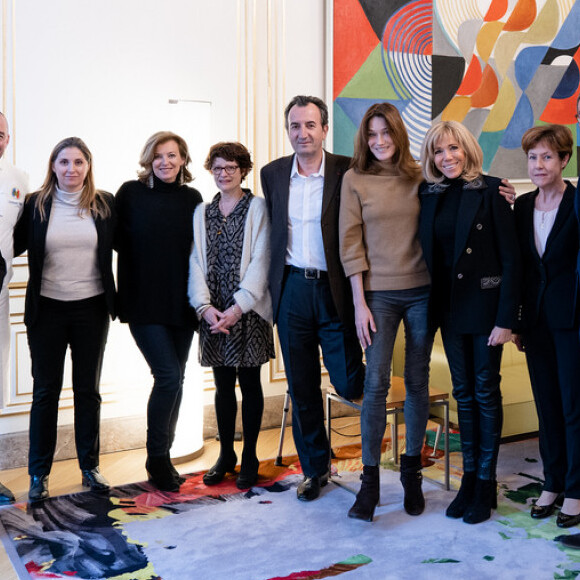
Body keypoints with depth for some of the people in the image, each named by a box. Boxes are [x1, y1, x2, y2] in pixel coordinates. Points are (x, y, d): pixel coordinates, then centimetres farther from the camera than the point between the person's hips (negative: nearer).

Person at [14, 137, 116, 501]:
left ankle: (90, 467, 24)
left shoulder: (105, 204, 1)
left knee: (88, 389, 12)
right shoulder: (35, 204, -1)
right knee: (46, 390, 5)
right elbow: (14, 246, 2)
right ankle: (39, 474, 16)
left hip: (91, 308, 1)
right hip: (48, 309, -1)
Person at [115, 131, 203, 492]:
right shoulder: (131, 193, -2)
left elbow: (198, 247, 12)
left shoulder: (192, 198, 6)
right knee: (169, 376, -12)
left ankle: (163, 456, 24)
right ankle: (156, 457, 6)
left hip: (181, 302, 4)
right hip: (144, 302, -4)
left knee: (175, 380, 9)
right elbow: (117, 240, 2)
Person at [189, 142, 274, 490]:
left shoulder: (258, 209, 0)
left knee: (249, 383, 4)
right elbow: (197, 262, 6)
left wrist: (238, 307, -15)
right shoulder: (202, 213, 12)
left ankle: (250, 458, 15)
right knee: (223, 385, 11)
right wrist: (205, 306, -7)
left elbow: (260, 262, -8)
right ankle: (226, 455, 23)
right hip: (213, 313, 4)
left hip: (248, 311, -3)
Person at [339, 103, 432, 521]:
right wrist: (359, 302, -6)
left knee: (418, 381, 7)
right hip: (379, 293, -2)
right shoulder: (354, 179, 0)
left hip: (421, 290, 2)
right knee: (377, 382, -6)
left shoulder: (419, 176, 5)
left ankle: (412, 470, 22)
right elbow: (350, 243, -2)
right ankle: (370, 480, 4)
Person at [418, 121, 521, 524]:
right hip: (449, 307, 4)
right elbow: (427, 253, 8)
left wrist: (506, 318, -15)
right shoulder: (429, 195, 5)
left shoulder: (490, 190, -9)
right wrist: (429, 311, 1)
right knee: (464, 394, 12)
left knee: (486, 393, 5)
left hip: (484, 304, -4)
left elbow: (510, 257, -11)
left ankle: (486, 484, 16)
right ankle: (469, 479, 23)